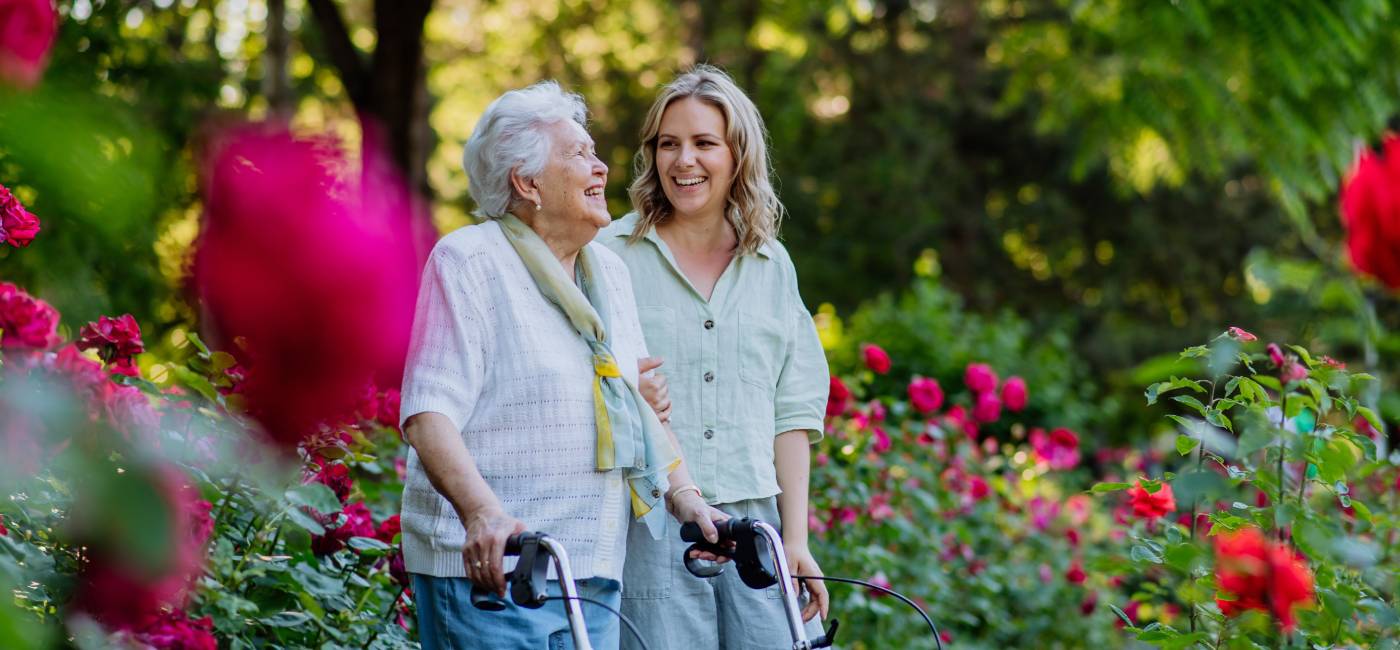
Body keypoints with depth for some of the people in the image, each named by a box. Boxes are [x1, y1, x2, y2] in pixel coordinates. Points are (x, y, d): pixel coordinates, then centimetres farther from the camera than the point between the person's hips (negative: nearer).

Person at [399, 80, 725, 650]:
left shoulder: (609, 272, 18)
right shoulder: (469, 261, -6)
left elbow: (639, 405, 26)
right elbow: (428, 412, -16)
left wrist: (682, 494, 12)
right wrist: (481, 510, -31)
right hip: (491, 567, -7)